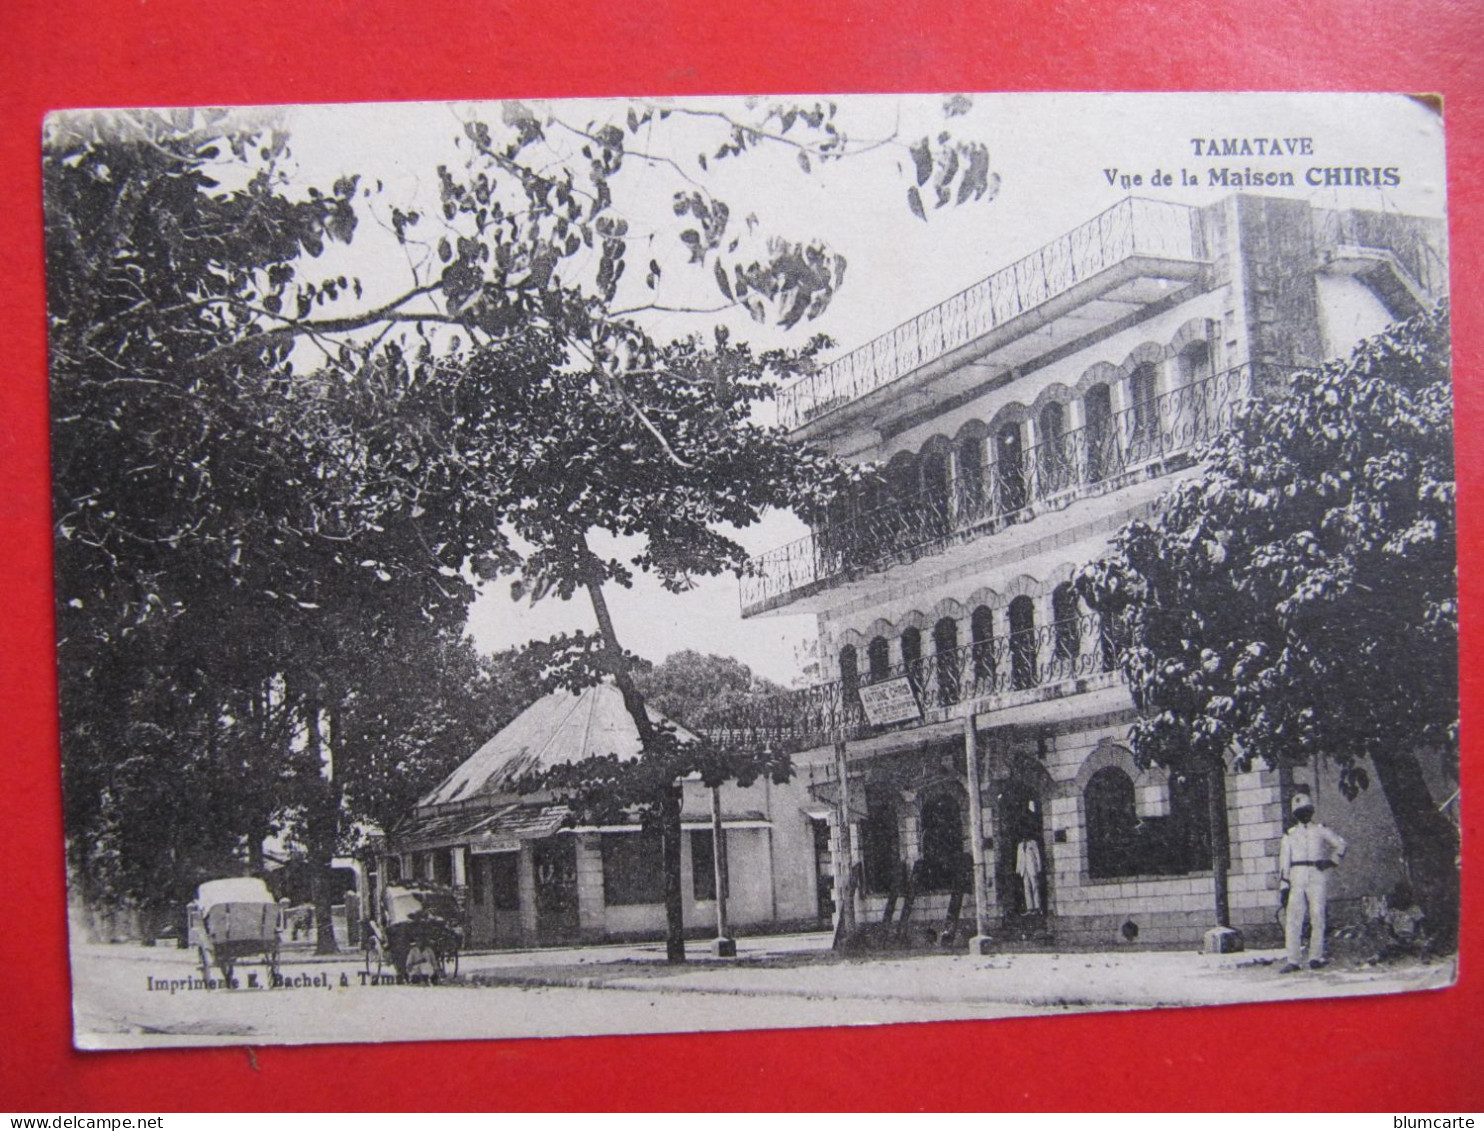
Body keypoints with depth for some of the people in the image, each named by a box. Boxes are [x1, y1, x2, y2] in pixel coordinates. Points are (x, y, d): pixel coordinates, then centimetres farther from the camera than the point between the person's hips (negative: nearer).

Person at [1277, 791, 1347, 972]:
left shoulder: (1320, 830, 12)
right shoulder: (1289, 835, 15)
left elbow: (1340, 843, 19)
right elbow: (1284, 861, 12)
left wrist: (1331, 861, 4)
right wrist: (1284, 885, 3)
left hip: (1318, 877, -1)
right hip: (1297, 879, 1)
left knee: (1317, 917, -4)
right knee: (1293, 920, -9)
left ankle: (1315, 957, 3)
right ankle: (1293, 960, -11)